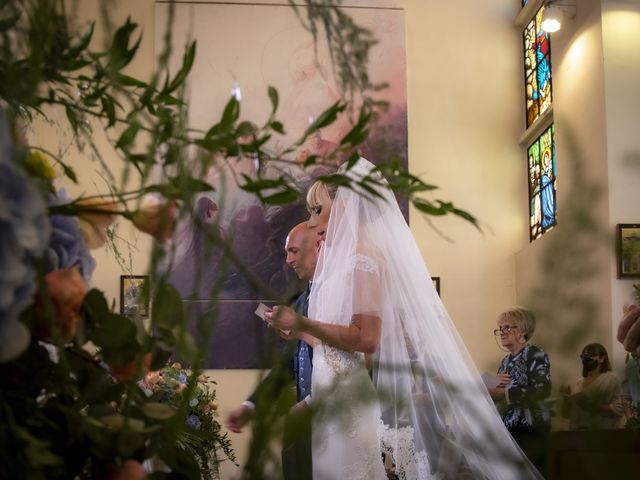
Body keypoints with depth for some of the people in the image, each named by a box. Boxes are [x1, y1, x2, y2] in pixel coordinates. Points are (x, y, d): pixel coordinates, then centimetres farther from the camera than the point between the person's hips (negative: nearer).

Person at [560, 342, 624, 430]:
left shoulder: (611, 378, 1)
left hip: (603, 432, -2)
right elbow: (567, 414, 13)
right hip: (578, 432, 2)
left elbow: (618, 410, -10)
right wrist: (566, 397, -2)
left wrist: (594, 407, -20)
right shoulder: (578, 382, 14)